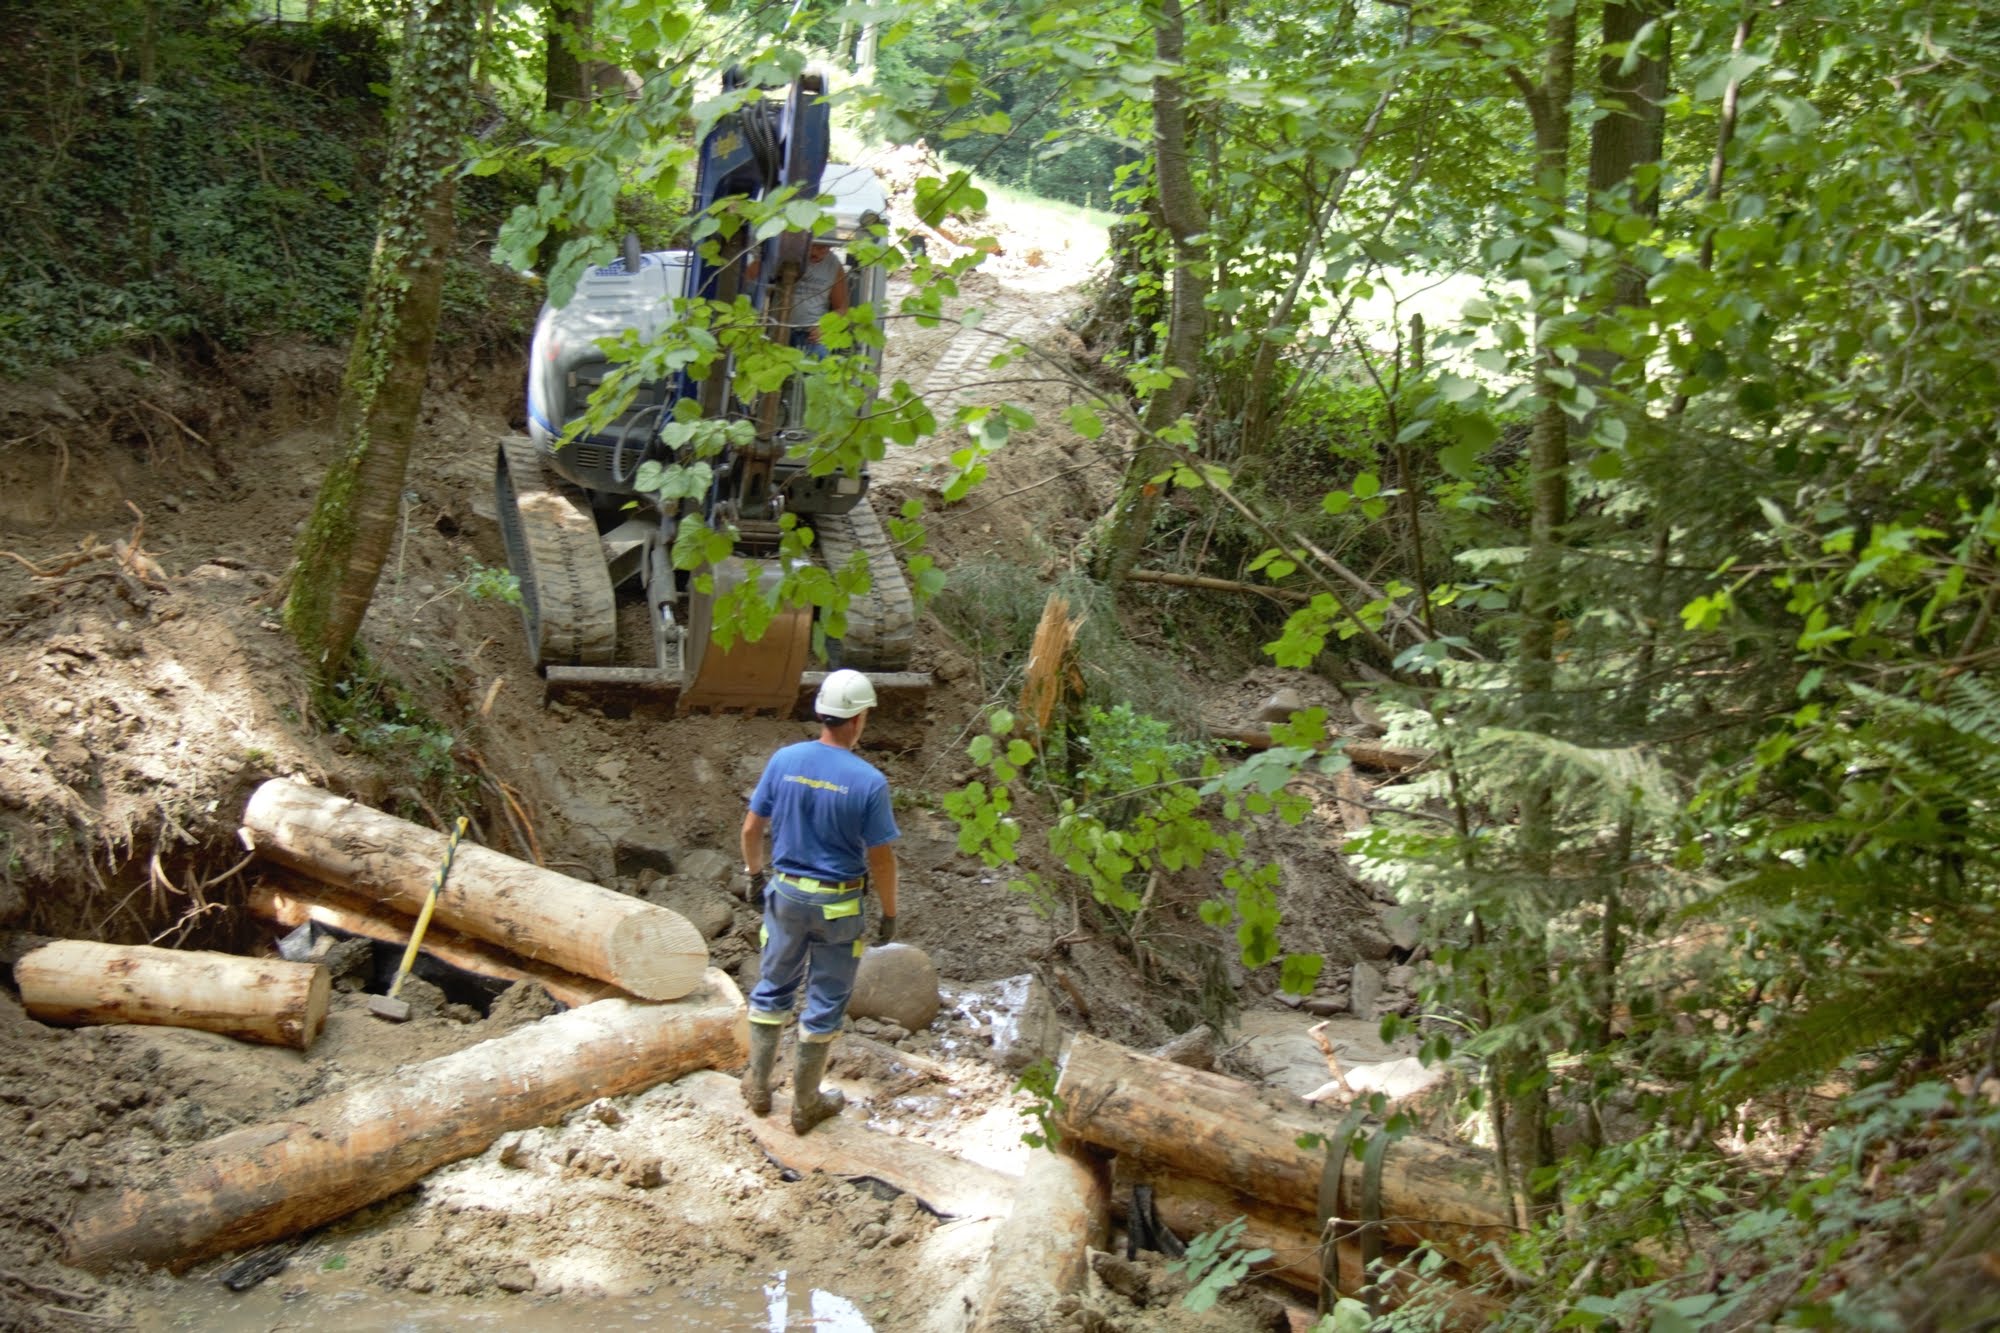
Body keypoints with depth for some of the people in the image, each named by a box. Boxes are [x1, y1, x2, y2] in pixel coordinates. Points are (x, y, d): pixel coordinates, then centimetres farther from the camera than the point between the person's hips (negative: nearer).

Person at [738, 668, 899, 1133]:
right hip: (839, 904, -3)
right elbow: (881, 858, -14)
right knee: (826, 1002, 10)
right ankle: (805, 1103, 22)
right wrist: (889, 914, -1)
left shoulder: (783, 761, -8)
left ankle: (758, 1086, 30)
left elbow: (752, 827, 1)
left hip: (786, 893, 3)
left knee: (773, 987, 20)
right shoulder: (869, 782, -19)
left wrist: (754, 870, 18)